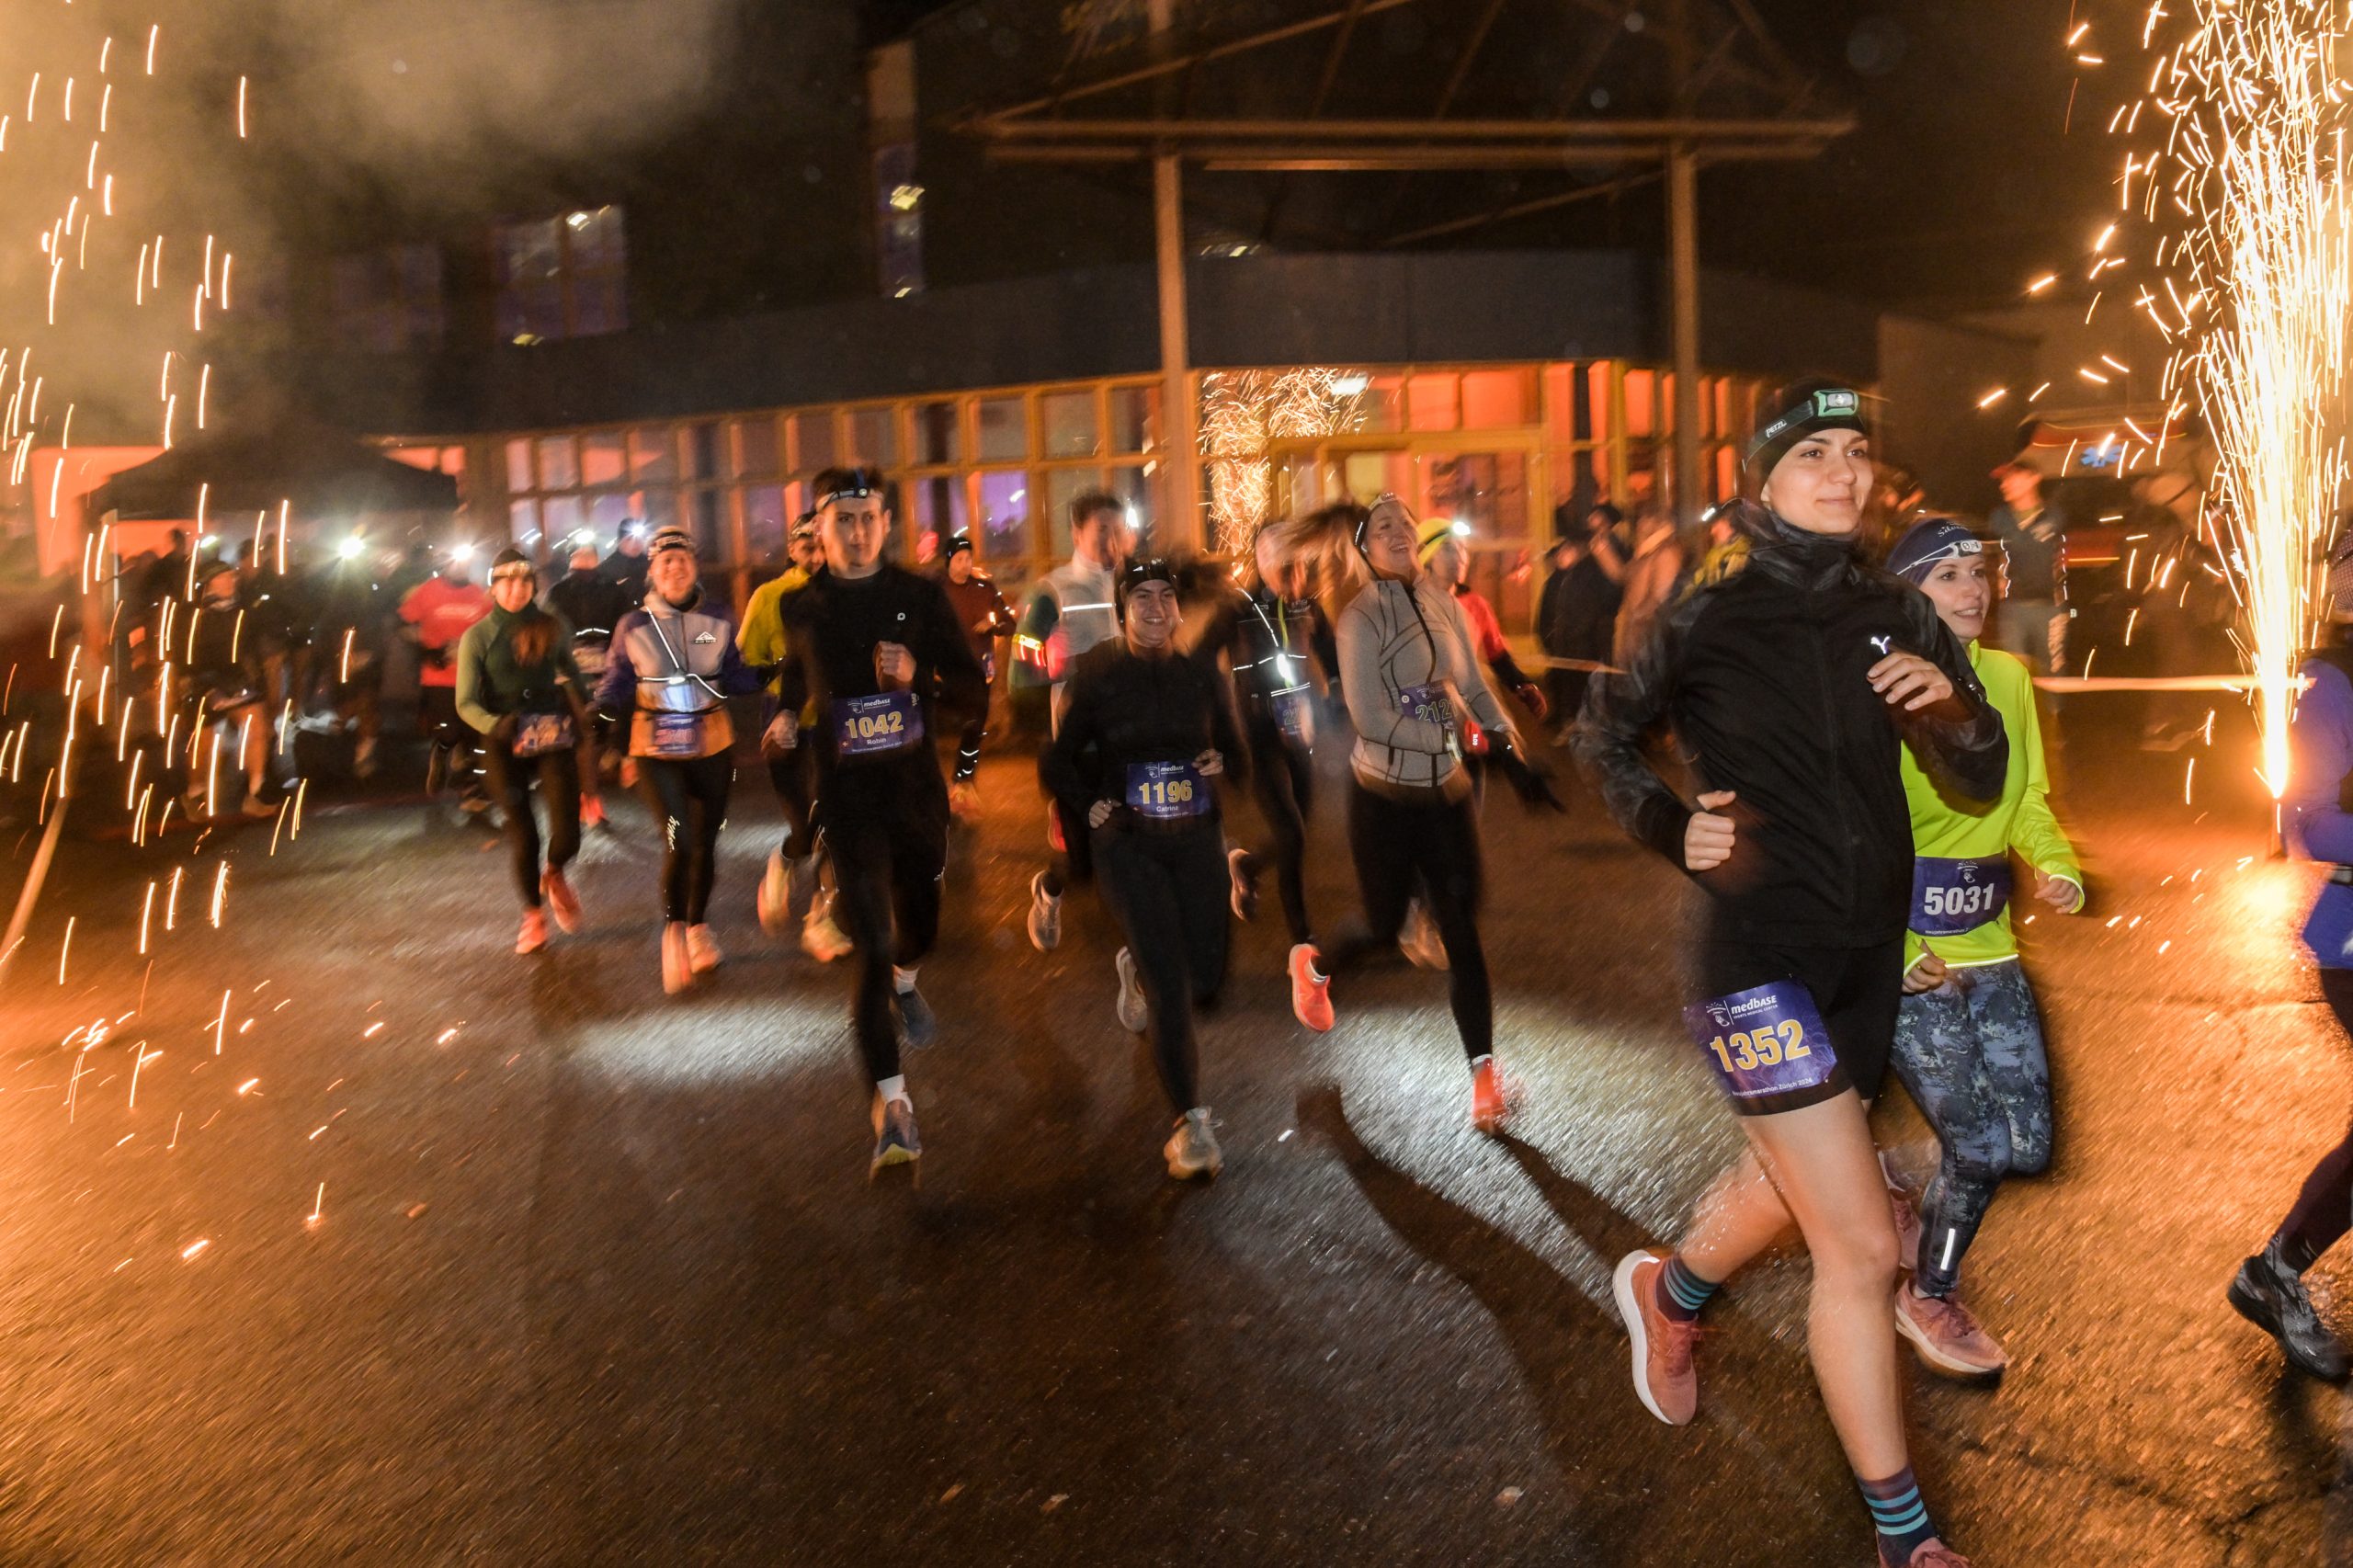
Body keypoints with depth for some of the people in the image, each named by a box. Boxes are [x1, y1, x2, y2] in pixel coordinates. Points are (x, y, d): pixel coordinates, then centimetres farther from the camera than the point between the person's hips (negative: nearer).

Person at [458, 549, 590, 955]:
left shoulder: (553, 627, 4)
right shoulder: (477, 636, -3)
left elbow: (571, 671, 23)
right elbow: (466, 702, -8)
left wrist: (580, 714, 19)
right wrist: (493, 724, -26)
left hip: (554, 737, 1)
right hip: (505, 745, -1)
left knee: (567, 832, -9)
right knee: (522, 835, 2)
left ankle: (554, 875, 28)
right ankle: (533, 914, 26)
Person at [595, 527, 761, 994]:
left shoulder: (718, 621, 2)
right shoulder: (633, 626, -4)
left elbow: (739, 676, 4)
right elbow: (618, 686, -2)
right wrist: (601, 705, -23)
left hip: (712, 747, 3)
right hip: (657, 750, -3)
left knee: (705, 842, 14)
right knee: (679, 841, -17)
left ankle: (698, 927, 36)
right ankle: (673, 930, 6)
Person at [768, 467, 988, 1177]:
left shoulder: (922, 597, -2)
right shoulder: (801, 608, 1)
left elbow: (975, 692, -3)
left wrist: (920, 678, -22)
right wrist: (786, 716, 1)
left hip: (917, 783, 2)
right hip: (847, 794, -1)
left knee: (920, 919, 20)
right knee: (871, 947, -9)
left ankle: (906, 986, 57)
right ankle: (892, 1105, -6)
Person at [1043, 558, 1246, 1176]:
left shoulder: (1202, 678, 5)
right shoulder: (1099, 678, -2)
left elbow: (1234, 751, 16)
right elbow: (1057, 761, 4)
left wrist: (1219, 761, -6)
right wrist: (1086, 806, -10)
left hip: (1197, 840, 3)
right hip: (1129, 846, -3)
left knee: (1206, 981, 3)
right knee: (1170, 986, -11)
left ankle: (1138, 970, 39)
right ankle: (1191, 1122, -1)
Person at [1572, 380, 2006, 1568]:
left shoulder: (1895, 615, 2)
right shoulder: (1707, 620, -9)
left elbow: (1982, 778, 6)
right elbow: (1602, 736, 5)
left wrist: (1951, 707, -15)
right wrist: (1671, 830, -11)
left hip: (1870, 957, 6)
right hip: (1760, 954, -6)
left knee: (1786, 1182, 24)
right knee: (1862, 1247, -6)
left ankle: (1668, 1293, 55)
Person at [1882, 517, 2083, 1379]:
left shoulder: (2008, 678, 5)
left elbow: (2028, 804, 13)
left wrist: (2059, 867, -8)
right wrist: (1898, 952, -19)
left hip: (1987, 944, 7)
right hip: (1902, 952, -6)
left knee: (2027, 1140, 9)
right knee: (1980, 1144, -2)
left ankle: (1920, 1224, 39)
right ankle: (1929, 1299, 25)